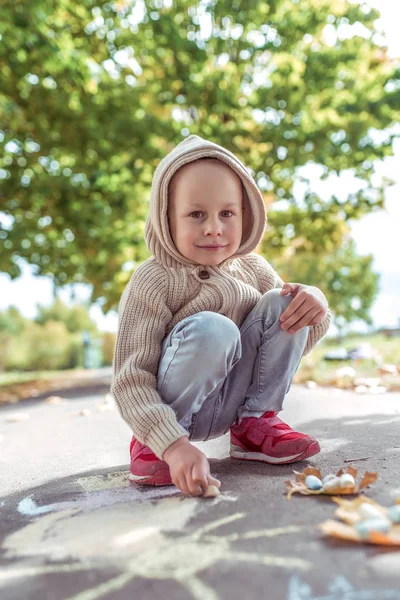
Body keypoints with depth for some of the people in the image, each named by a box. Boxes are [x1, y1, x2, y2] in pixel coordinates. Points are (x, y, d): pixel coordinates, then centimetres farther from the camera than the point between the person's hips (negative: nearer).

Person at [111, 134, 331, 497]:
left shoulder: (253, 269, -3)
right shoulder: (153, 282, -20)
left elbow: (294, 344, 6)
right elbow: (129, 381, -24)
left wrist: (316, 306, -17)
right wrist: (174, 444, -38)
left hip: (237, 399, 5)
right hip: (174, 410, -5)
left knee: (283, 303, -13)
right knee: (212, 330, -35)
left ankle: (255, 424, 0)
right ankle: (151, 442, -11)